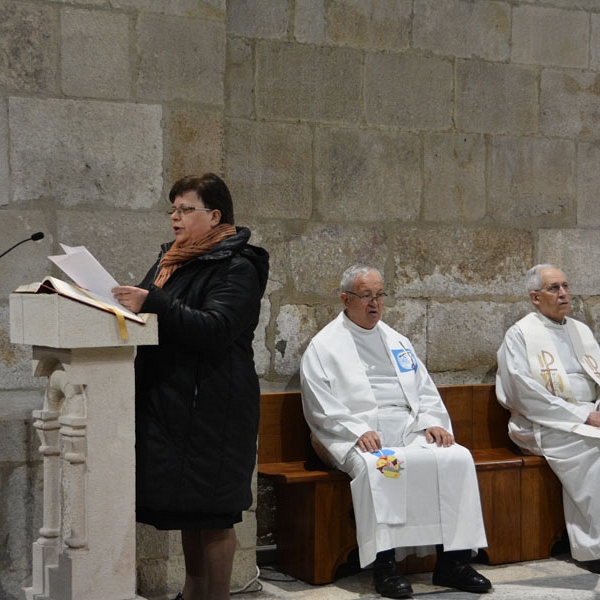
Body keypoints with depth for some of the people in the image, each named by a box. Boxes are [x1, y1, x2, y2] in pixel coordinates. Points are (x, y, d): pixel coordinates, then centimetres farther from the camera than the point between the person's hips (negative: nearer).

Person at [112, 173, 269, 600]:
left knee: (212, 514, -3)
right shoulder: (173, 260, 17)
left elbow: (215, 329, -23)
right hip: (172, 403, 9)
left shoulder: (236, 268, -10)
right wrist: (122, 300, 5)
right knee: (188, 505, 15)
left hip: (211, 407, -8)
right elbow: (158, 315, 25)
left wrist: (151, 303, -31)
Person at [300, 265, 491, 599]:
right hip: (358, 435, -5)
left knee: (457, 458, -22)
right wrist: (358, 431, -18)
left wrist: (433, 421, -1)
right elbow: (320, 407, -3)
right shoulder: (324, 346, 7)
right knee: (376, 468, -37)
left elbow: (425, 391, 19)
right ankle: (384, 564, -29)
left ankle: (453, 559, -18)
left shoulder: (397, 341, 24)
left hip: (410, 428, 5)